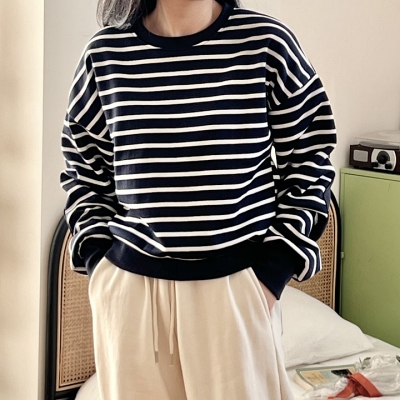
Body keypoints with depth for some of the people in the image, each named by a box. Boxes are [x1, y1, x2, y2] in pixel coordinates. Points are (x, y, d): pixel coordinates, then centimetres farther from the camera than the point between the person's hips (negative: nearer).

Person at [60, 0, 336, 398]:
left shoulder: (267, 42, -6)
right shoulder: (106, 52, -1)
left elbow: (310, 154, 1)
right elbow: (81, 164, 11)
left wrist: (276, 268, -3)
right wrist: (96, 256, 3)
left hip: (237, 284, -1)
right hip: (129, 285, 2)